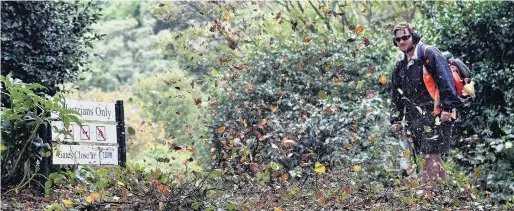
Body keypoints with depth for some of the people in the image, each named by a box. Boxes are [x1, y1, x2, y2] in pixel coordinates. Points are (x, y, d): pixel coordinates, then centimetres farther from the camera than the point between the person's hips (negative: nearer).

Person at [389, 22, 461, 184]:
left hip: (435, 116, -8)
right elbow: (396, 95, 24)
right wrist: (395, 119, 19)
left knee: (430, 156, -11)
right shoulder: (400, 66, 18)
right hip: (415, 119, 8)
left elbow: (445, 79, -14)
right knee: (433, 158, 10)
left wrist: (447, 106, -21)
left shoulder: (429, 54, -6)